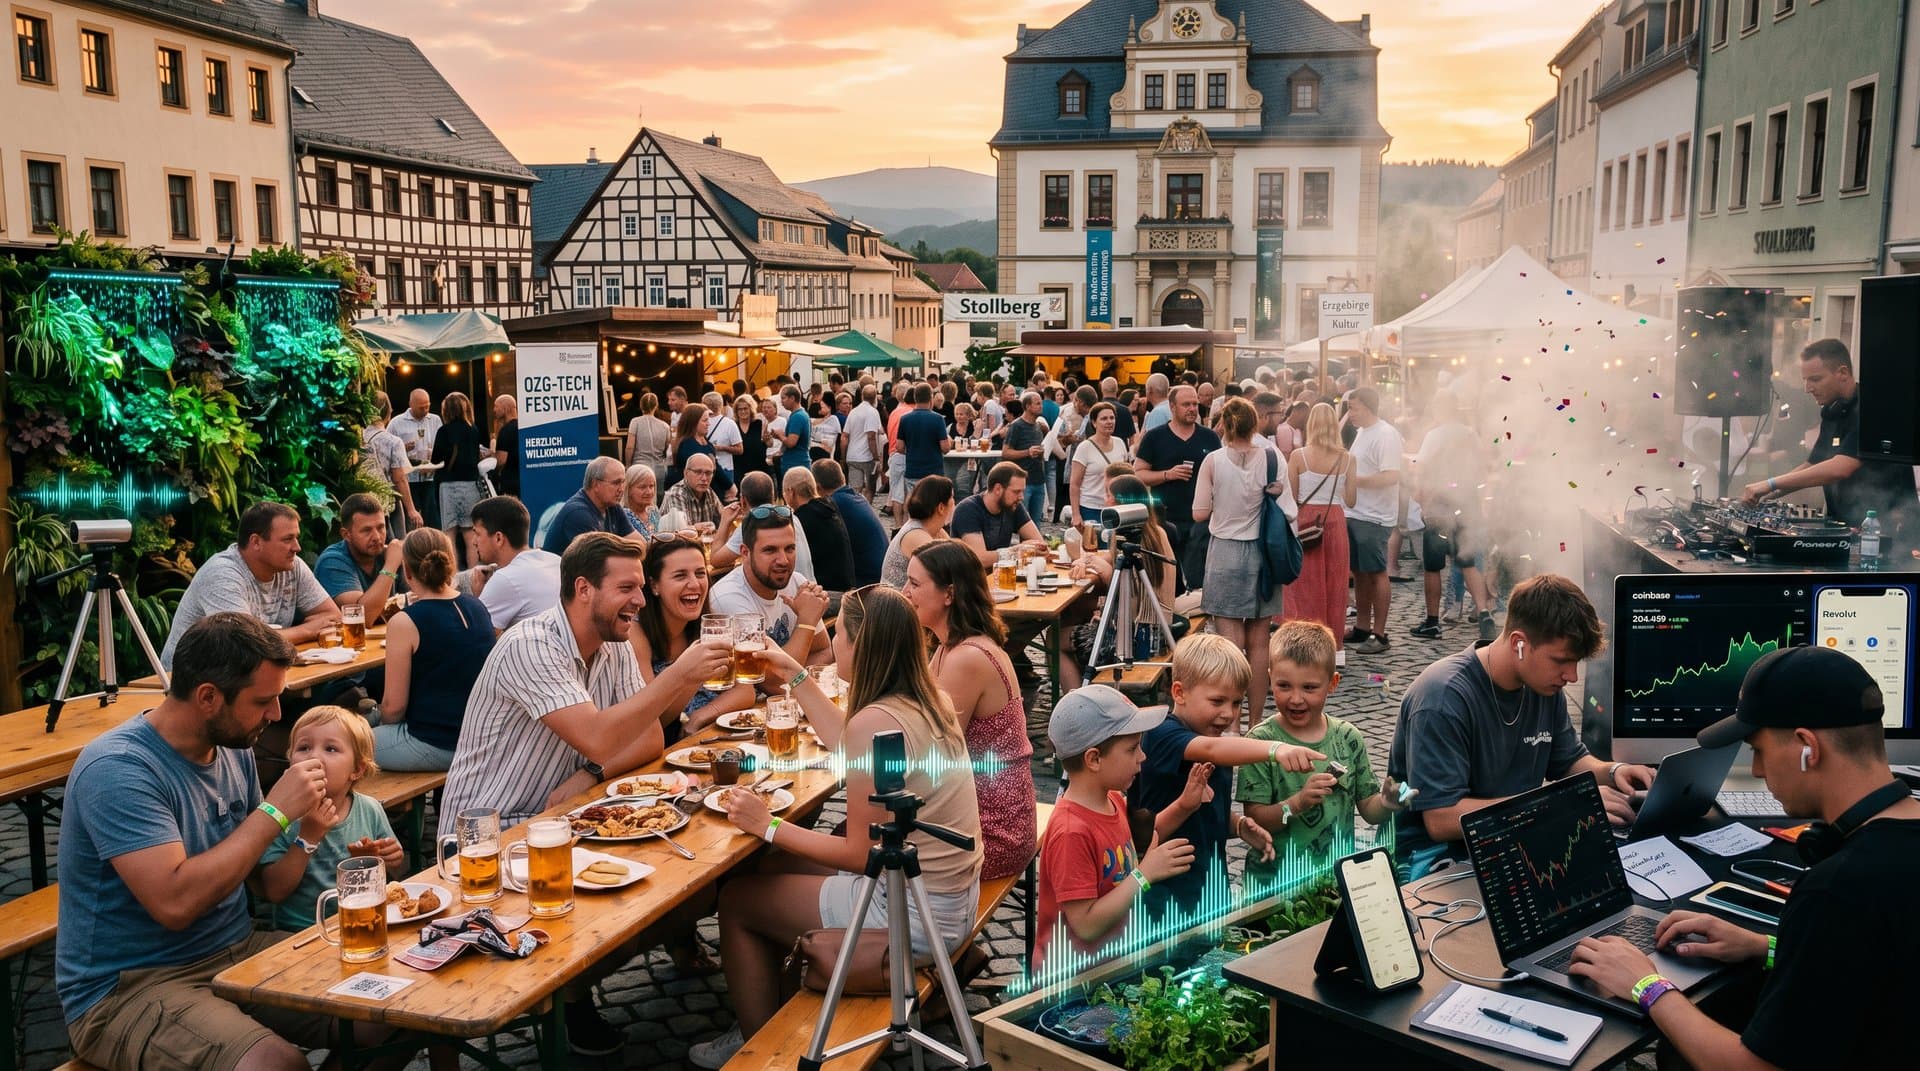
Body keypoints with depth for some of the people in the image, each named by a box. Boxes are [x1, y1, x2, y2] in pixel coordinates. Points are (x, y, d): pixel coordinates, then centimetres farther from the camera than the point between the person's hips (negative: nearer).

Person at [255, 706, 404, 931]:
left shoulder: (370, 809, 3)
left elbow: (398, 874, 16)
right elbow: (274, 892, -11)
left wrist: (395, 860, -5)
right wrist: (307, 838, -18)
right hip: (301, 933, -3)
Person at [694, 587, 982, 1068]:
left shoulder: (876, 720, -25)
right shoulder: (924, 699, 1)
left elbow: (862, 854, -20)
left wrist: (769, 827, -10)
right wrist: (795, 676, 24)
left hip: (912, 914, -9)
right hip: (951, 894, 9)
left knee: (736, 898, 9)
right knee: (777, 873, 25)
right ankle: (776, 1017, 35)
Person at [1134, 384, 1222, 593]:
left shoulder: (1210, 438, 8)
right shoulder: (1154, 438, 2)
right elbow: (1138, 474, 0)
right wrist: (1168, 475, -15)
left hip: (1200, 520, 2)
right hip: (1165, 519, -1)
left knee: (1197, 579, 5)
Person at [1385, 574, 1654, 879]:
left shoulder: (1544, 685, 3)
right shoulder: (1444, 697, -22)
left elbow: (1570, 762, 20)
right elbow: (1441, 819, -27)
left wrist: (1611, 772, -4)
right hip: (1435, 853, -8)